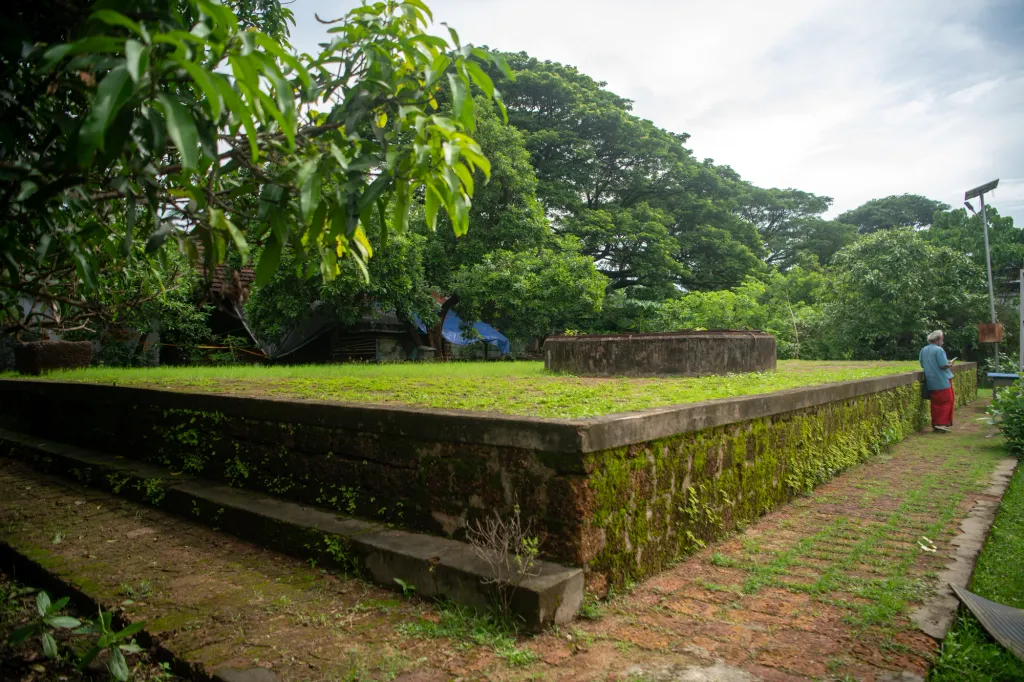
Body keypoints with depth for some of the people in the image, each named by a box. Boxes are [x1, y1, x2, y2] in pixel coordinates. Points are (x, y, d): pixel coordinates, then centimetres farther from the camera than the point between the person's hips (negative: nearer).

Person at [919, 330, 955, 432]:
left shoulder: (923, 350, 6)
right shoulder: (939, 350, -15)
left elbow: (922, 365, 13)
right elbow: (943, 366, -18)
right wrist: (950, 364, 1)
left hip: (930, 383, 7)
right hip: (942, 382, -7)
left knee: (935, 404, 13)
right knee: (946, 402, 2)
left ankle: (935, 424, 15)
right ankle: (943, 423, -3)